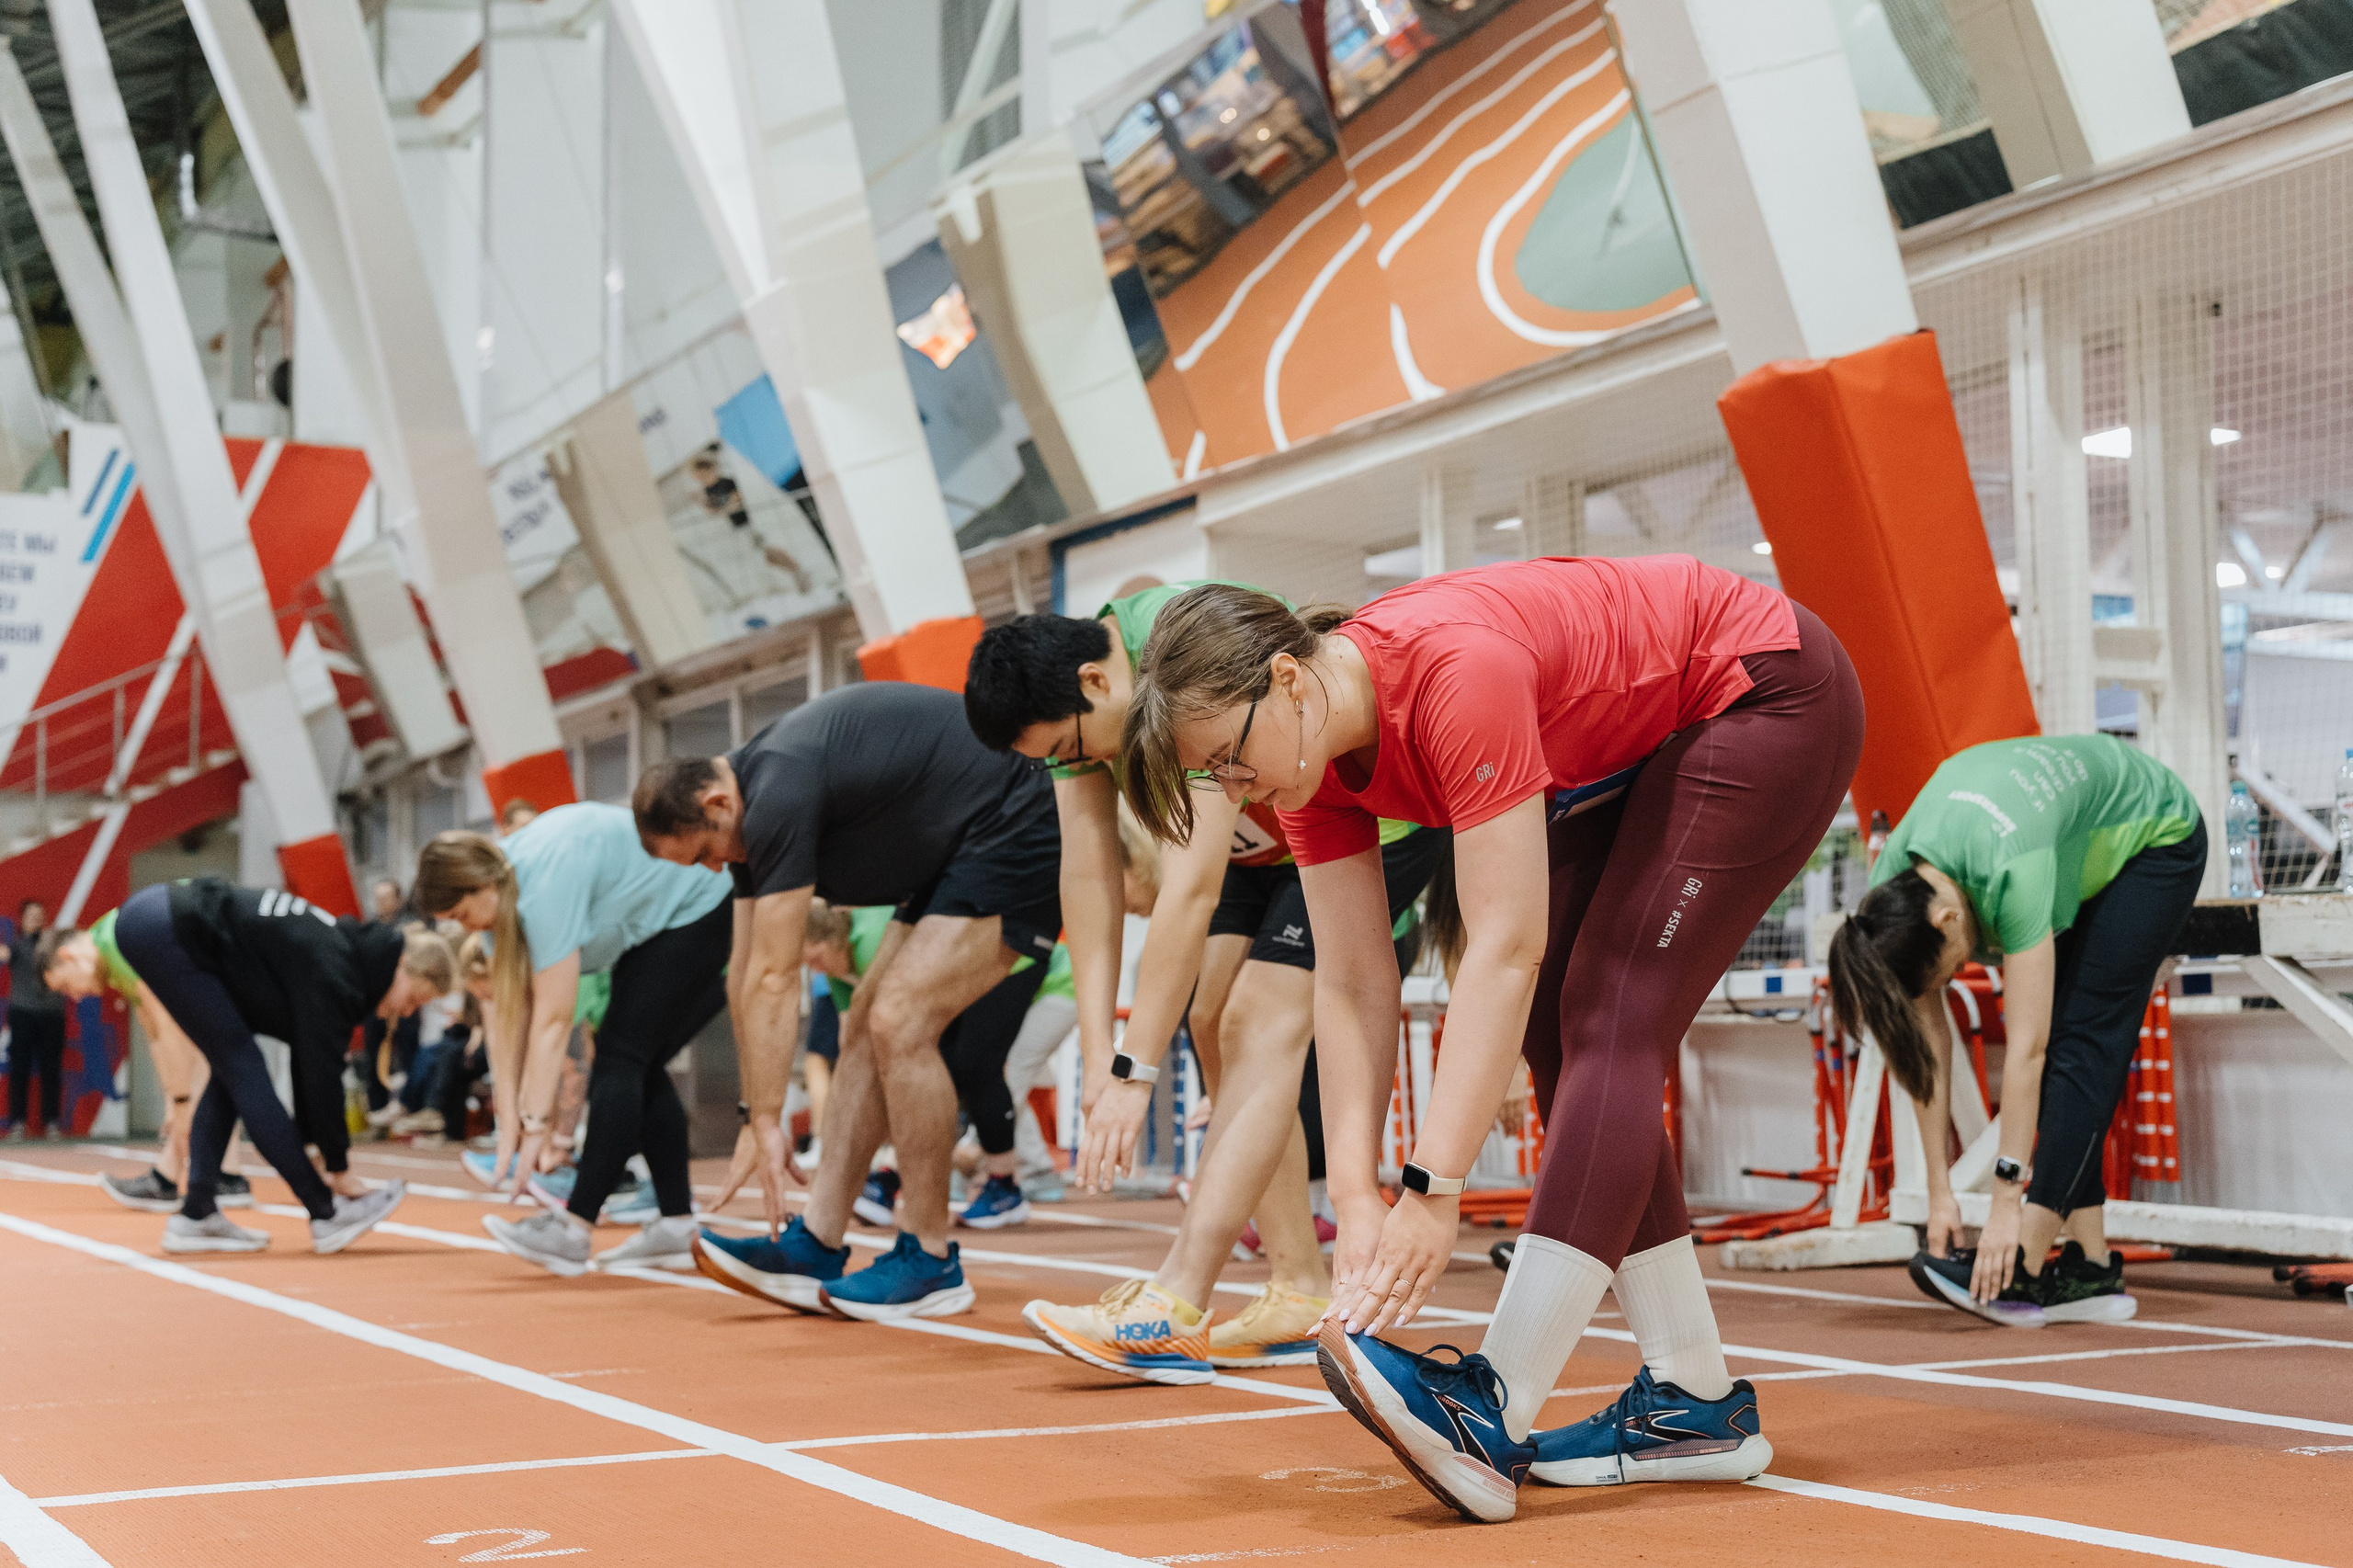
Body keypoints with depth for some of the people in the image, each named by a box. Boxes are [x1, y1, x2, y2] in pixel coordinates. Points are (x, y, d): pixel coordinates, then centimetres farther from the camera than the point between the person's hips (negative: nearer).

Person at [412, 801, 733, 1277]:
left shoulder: (545, 885, -32)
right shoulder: (503, 894, -3)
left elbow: (554, 1018, -30)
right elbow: (509, 1011, -2)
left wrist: (537, 1123, -26)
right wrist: (509, 1119, -6)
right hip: (652, 931, 10)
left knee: (621, 1059, -14)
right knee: (641, 1069, 7)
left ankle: (573, 1230, -15)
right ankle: (677, 1228, 8)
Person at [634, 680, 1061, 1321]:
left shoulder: (779, 795, -24)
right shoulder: (753, 805, 7)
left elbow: (774, 980, -22)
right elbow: (746, 971, 11)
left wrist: (767, 1122, -16)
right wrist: (754, 1118, 12)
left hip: (1018, 833, -11)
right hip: (958, 848, 11)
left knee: (900, 1021, -17)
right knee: (866, 1026, 7)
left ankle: (931, 1262, -7)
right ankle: (816, 1246, 7)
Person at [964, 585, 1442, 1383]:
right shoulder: (1072, 693, -11)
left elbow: (1192, 888, -39)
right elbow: (1088, 871, -12)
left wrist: (1135, 1071, -38)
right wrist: (1097, 1052, -19)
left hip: (1380, 818, -9)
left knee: (1262, 1021, -19)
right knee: (1214, 1020, -1)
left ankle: (1170, 1313, -25)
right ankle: (1301, 1294, 3)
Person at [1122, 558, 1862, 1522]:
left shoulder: (1456, 671, -36)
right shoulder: (1315, 755, -11)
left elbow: (1507, 948, -38)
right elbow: (1352, 985, -10)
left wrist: (1433, 1189, -40)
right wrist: (1355, 1198, -19)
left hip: (1770, 694, -9)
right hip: (1629, 753, 9)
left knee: (1612, 1027, -19)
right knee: (1559, 1037, 2)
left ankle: (1492, 1413, -25)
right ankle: (1696, 1404, 6)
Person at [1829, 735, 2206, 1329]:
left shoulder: (2008, 872, -42)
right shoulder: (1892, 894, -22)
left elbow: (2026, 1047, -40)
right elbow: (1927, 1037, -16)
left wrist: (2008, 1201, -39)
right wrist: (1939, 1189, -18)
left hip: (2154, 839, -7)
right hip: (2082, 854, 7)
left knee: (2081, 1043, -16)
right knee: (2058, 1046, -5)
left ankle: (2021, 1272, -21)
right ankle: (2091, 1269, -5)